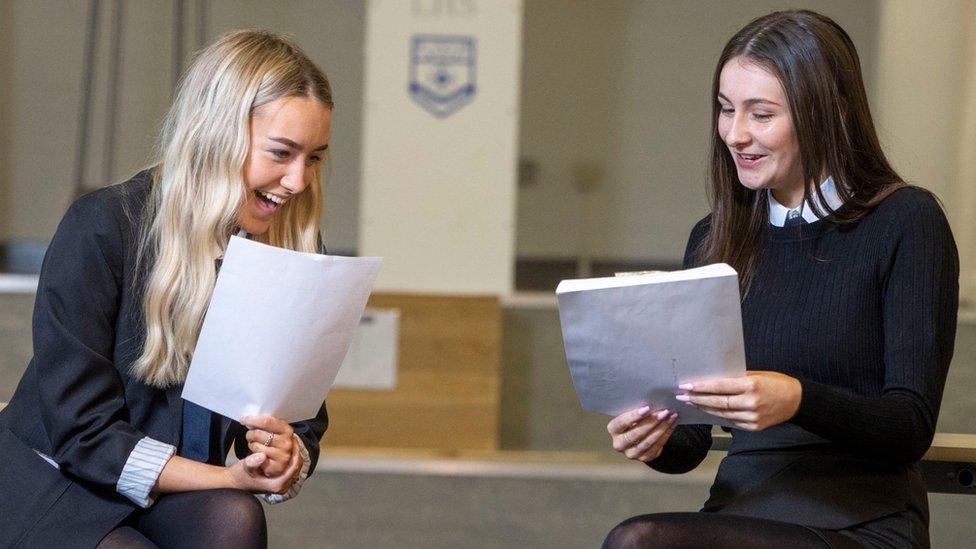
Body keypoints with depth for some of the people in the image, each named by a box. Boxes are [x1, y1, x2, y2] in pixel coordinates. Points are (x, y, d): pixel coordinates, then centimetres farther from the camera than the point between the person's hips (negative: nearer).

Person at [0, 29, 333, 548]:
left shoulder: (292, 246, 1)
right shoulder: (101, 228, -16)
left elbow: (302, 416, 4)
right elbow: (80, 429, -16)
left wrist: (287, 457, -22)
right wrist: (229, 478, -25)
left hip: (174, 503, 5)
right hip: (57, 496, -5)